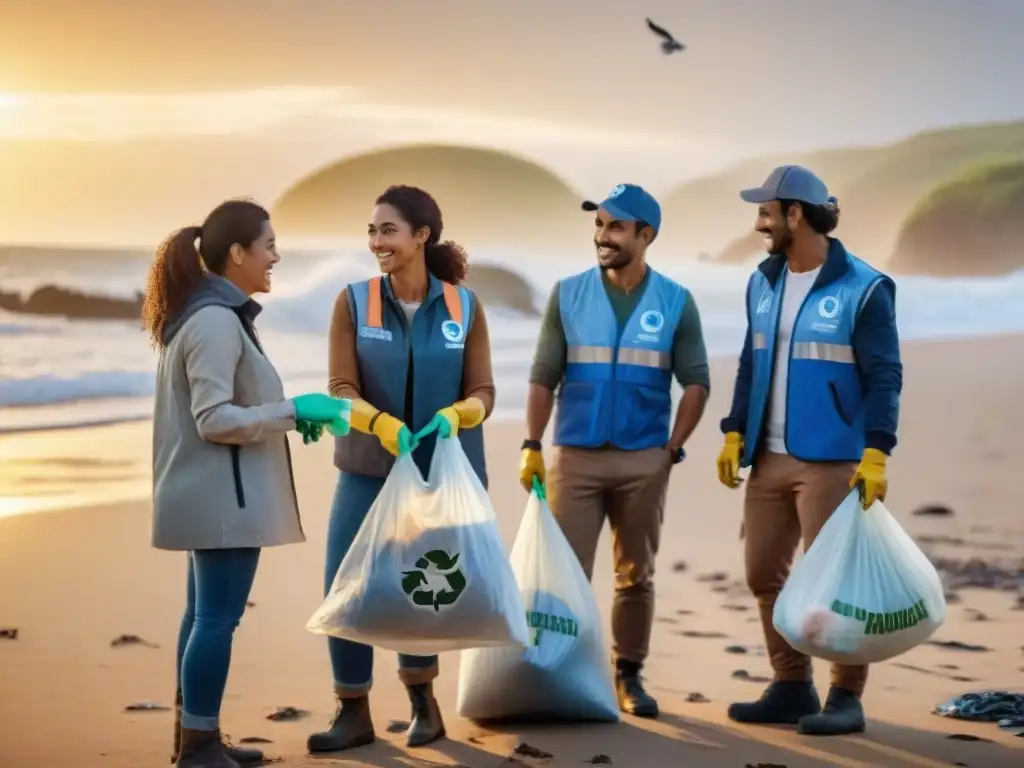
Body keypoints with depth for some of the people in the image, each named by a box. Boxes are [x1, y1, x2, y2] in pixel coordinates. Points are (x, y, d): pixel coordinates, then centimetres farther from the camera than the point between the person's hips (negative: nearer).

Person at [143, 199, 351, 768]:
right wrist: (293, 412, -19)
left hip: (211, 494, 11)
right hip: (223, 495, -11)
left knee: (206, 613, 14)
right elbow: (214, 420, -21)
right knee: (218, 617, -6)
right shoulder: (217, 321, -18)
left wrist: (289, 416, 9)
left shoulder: (213, 315, 13)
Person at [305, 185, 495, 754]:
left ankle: (422, 700, 34)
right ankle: (354, 713, 7)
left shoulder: (465, 307, -4)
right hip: (368, 469, 0)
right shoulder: (354, 302, -5)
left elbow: (483, 392, -4)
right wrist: (381, 423, -29)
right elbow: (341, 388, -10)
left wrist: (455, 415, -26)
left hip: (441, 474, 0)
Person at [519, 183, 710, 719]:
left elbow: (696, 383, 3)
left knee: (636, 575, 8)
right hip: (576, 456, 0)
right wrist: (531, 446, -5)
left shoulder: (676, 303, 1)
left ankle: (628, 675, 18)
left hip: (643, 461, 0)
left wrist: (673, 448, -4)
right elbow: (543, 378, 3)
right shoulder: (567, 295, 2)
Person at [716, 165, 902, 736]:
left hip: (831, 461, -7)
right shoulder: (763, 284, 10)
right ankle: (792, 688, 20)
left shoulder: (863, 289, -9)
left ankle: (846, 698, 6)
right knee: (765, 576, 9)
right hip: (769, 459, 7)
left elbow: (884, 378, -11)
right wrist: (735, 434, 8)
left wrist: (876, 455, -18)